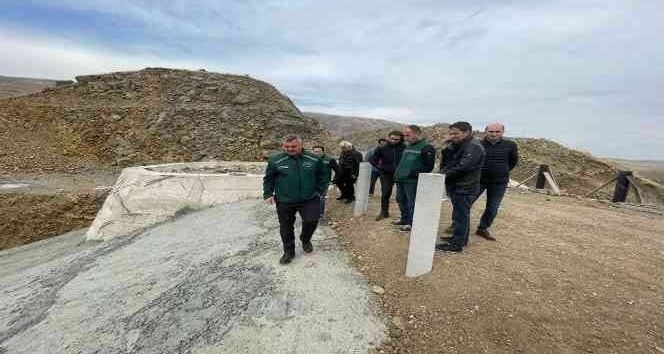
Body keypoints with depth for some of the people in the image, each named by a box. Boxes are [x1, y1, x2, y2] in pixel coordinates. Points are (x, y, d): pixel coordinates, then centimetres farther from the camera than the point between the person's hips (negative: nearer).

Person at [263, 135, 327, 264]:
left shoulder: (314, 159, -2)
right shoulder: (276, 161, -5)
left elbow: (321, 176, 10)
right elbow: (268, 179, 6)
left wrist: (319, 191, 6)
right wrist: (268, 194, 1)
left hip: (310, 199, 0)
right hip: (284, 201, 0)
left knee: (311, 221, -4)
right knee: (286, 228, 8)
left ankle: (305, 240, 30)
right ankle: (289, 251, 31)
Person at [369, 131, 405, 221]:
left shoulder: (404, 148, -6)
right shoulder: (382, 148, 0)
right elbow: (372, 160, 5)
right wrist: (380, 167, -6)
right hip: (386, 175, 2)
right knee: (385, 194, 6)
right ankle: (384, 212, 21)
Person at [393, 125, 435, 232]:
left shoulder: (426, 147, -9)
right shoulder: (407, 146, 17)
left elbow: (429, 166, -15)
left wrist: (415, 173, -19)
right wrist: (397, 173, 15)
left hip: (413, 181, -9)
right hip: (400, 180, 9)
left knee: (412, 203, -2)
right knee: (401, 201, 17)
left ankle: (412, 224, 11)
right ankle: (405, 219, 33)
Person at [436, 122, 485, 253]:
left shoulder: (473, 147, -15)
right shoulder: (456, 146, 15)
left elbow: (462, 168, -23)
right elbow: (446, 164, 13)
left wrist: (444, 174, -13)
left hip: (464, 188, -9)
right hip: (456, 186, 9)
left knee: (460, 215, -3)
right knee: (461, 215, 18)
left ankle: (457, 244, 5)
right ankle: (460, 238, 31)